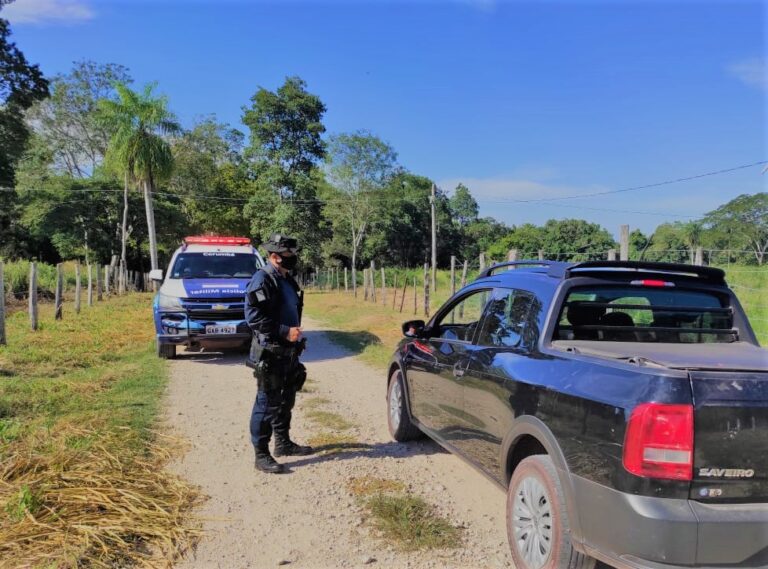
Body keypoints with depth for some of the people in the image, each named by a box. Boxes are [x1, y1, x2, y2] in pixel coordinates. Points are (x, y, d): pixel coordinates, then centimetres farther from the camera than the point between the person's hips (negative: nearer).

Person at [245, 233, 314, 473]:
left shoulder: (287, 280, 14)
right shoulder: (262, 280, -14)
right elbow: (253, 317, -22)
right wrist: (284, 332, -24)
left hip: (289, 352, 9)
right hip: (270, 353, -9)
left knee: (286, 401, 18)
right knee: (267, 404, -3)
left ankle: (283, 443, 32)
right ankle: (261, 455, 5)